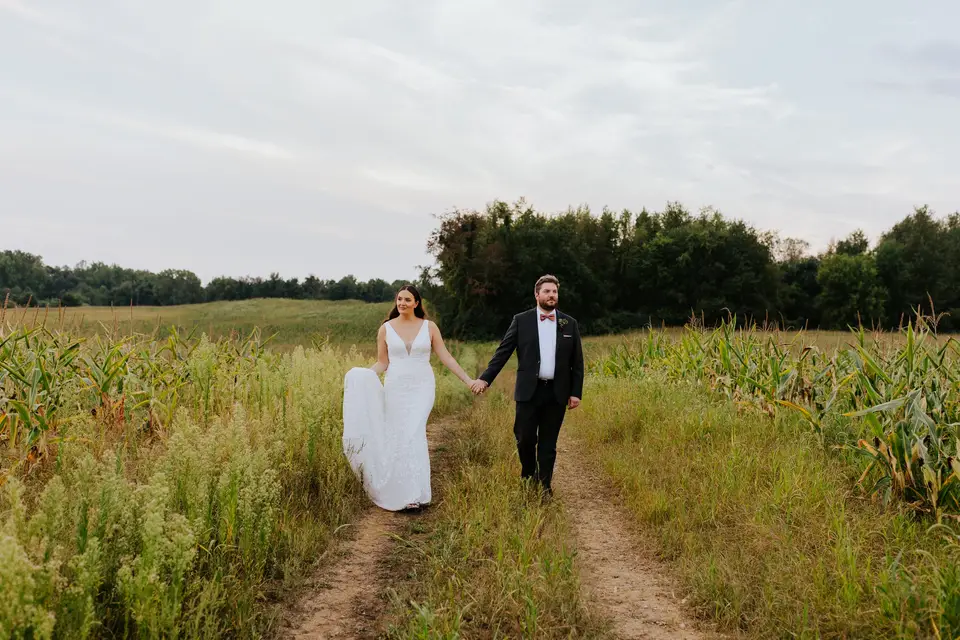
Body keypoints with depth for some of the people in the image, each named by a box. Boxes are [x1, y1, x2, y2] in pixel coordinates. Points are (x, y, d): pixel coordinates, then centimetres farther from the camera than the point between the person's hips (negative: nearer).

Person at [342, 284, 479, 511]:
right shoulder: (386, 328, 3)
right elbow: (382, 363, 6)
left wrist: (469, 381, -2)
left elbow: (446, 357, 3)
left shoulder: (429, 327, 2)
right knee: (397, 437, 1)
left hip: (422, 388, -1)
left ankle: (414, 493, -9)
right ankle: (398, 491, 12)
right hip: (396, 388, 2)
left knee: (413, 434, -15)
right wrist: (360, 379, -11)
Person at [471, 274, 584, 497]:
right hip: (528, 391, -1)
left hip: (557, 393, 1)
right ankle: (528, 477, 25)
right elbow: (503, 352, 0)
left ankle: (545, 487, 17)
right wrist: (485, 378, -9)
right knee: (525, 438, 0)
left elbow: (577, 362, 7)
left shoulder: (570, 324, 5)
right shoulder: (521, 320, 1)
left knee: (548, 443, 6)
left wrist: (576, 392, 2)